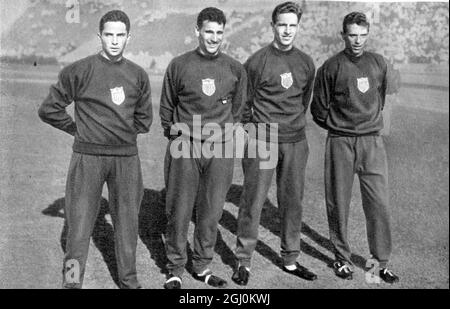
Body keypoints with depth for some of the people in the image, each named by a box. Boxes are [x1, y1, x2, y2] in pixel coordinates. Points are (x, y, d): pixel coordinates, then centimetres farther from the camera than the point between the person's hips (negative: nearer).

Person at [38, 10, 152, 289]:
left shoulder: (138, 75, 7)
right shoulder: (78, 71, -4)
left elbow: (144, 118, 19)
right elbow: (50, 109, 1)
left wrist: (124, 134, 9)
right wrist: (78, 129, 1)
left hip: (127, 157, 3)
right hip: (88, 156, -3)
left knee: (127, 220, 10)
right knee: (80, 218, 0)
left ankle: (129, 279, 25)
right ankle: (72, 280, 12)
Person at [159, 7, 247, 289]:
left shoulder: (235, 69, 7)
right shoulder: (179, 65, 3)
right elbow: (167, 107, 11)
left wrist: (227, 134, 10)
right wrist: (176, 135, 6)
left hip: (220, 150, 2)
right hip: (184, 149, -1)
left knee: (212, 211, 8)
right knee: (179, 210, 2)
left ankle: (202, 266, 24)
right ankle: (176, 269, 17)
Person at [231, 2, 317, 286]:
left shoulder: (306, 63, 8)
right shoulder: (257, 61, -5)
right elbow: (244, 102, 1)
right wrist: (252, 130, 2)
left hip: (296, 142, 4)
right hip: (262, 142, -4)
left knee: (293, 202, 10)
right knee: (253, 202, -1)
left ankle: (290, 260, 24)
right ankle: (244, 261, 12)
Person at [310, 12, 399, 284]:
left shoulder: (379, 63, 7)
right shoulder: (331, 67, -3)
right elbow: (319, 109, 4)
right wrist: (339, 125, 10)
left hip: (373, 141, 2)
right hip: (340, 143, -2)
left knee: (379, 203, 0)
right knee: (338, 203, 5)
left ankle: (382, 262, 12)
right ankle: (342, 258, 20)